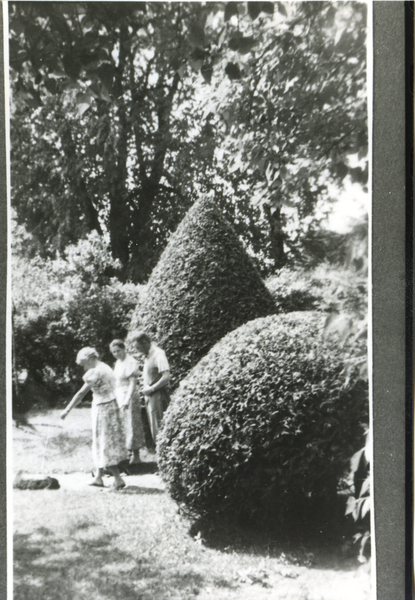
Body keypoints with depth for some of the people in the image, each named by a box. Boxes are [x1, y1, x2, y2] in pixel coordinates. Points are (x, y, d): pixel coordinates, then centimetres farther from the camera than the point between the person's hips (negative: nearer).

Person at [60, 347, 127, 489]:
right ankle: (98, 477, 21)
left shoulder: (96, 372, -17)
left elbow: (81, 393, -16)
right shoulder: (106, 368, 11)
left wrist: (67, 410, -12)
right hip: (111, 407, 9)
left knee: (104, 445, -5)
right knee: (101, 443, 15)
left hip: (103, 408, -9)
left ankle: (118, 479, -5)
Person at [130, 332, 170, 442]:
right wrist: (145, 386, 7)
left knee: (158, 429, -8)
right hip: (149, 396, 9)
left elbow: (166, 377, -21)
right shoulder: (147, 355, 15)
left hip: (157, 395, -9)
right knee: (153, 428, 11)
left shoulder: (158, 354, -13)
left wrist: (151, 389, -15)